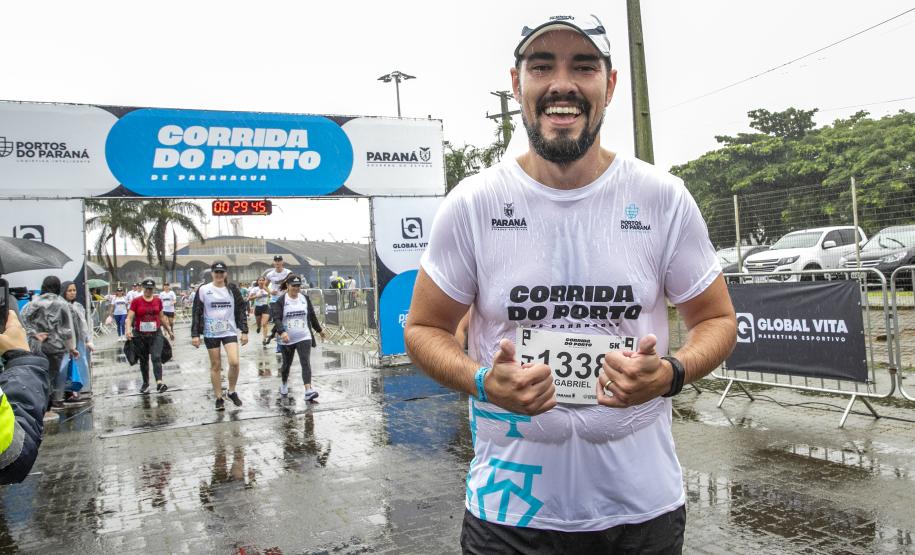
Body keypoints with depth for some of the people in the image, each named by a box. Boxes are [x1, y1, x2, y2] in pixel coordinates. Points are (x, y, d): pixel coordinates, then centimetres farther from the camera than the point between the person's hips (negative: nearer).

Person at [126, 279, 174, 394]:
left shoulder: (158, 300, 7)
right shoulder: (136, 301, -1)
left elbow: (162, 317, 18)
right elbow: (129, 317, -7)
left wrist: (169, 330, 21)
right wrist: (128, 329, -25)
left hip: (156, 334, 0)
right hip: (140, 336, 0)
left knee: (156, 358, -15)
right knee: (143, 360, 12)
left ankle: (159, 382, -27)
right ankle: (145, 383, 26)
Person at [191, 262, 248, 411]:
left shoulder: (232, 289, 4)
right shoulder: (203, 290, -1)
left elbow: (241, 310, 6)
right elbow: (196, 313, 1)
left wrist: (244, 331, 1)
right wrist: (195, 334, -4)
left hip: (229, 331, 1)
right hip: (211, 333, 0)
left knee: (234, 362, -14)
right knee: (215, 366, 4)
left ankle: (231, 392, 9)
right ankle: (219, 398, 17)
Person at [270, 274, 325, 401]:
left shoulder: (305, 298, 4)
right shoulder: (281, 301, -6)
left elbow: (312, 316, 15)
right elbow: (277, 318, -16)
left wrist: (320, 330, 22)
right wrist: (282, 332, -32)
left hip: (304, 337, 1)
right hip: (287, 339, -1)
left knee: (306, 363, -13)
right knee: (287, 363, 15)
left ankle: (308, 391, -24)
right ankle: (284, 384, 42)